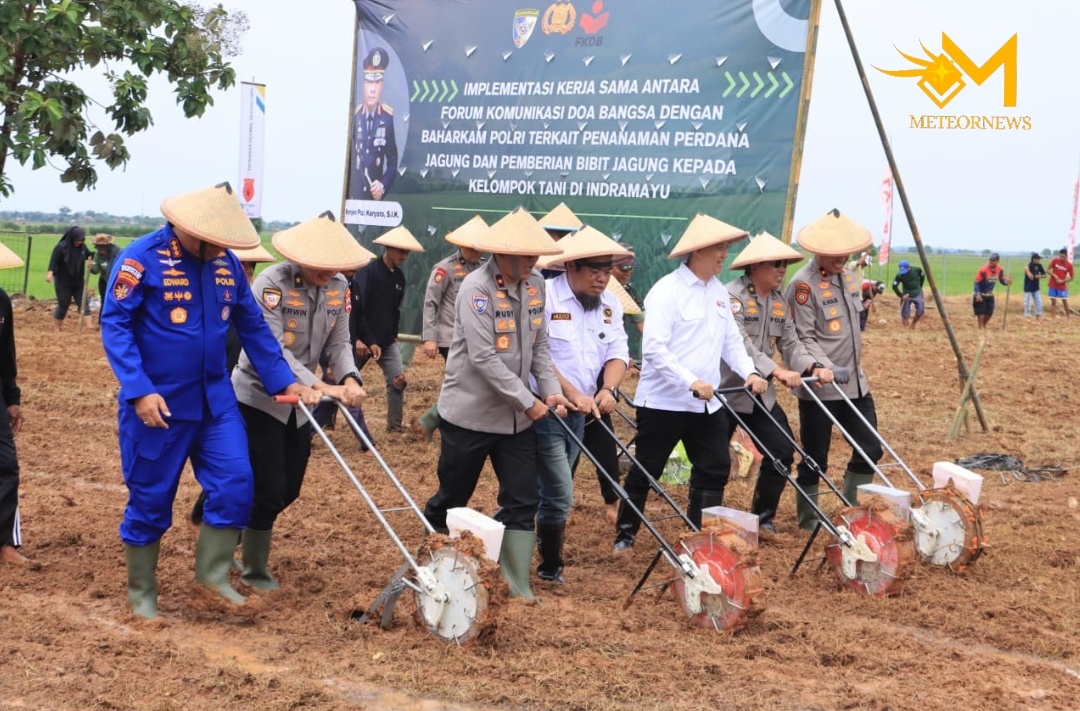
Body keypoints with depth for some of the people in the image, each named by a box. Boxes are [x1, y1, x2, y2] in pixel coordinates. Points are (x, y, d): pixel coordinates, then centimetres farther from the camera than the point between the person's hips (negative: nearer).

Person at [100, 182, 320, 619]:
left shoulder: (226, 263, 4)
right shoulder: (143, 257, -14)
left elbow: (253, 327, 11)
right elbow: (114, 325, -16)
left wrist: (284, 381, 5)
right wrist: (139, 391, -24)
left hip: (216, 400, 5)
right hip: (158, 403, -5)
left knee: (235, 484, -3)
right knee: (151, 498, 6)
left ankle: (212, 575, 13)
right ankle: (141, 593, 22)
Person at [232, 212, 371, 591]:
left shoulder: (338, 287, -3)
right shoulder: (272, 283, -22)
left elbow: (339, 343, -3)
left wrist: (349, 379, -24)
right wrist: (320, 386, -36)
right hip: (259, 397, -7)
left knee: (288, 489, 13)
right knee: (268, 490, -6)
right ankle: (254, 571, 15)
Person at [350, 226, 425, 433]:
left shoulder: (399, 276, 6)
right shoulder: (367, 271, -15)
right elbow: (356, 309, -19)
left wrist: (393, 335, 11)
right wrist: (364, 340, -21)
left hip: (386, 341, 6)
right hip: (363, 340, -6)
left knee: (398, 381, -5)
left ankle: (394, 427, 2)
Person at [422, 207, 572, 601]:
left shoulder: (535, 285, 3)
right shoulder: (476, 288, -19)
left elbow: (540, 345, 9)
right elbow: (483, 358, -24)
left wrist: (550, 389, -5)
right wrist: (528, 401, -21)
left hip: (515, 417, 6)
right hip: (470, 413, -6)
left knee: (522, 499, 2)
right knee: (452, 498, 9)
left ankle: (515, 581, 10)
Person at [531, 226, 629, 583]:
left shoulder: (609, 304, 8)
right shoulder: (544, 297, -14)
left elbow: (618, 353, 5)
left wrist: (608, 389, -14)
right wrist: (573, 394, -23)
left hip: (579, 412, 7)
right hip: (545, 409, -7)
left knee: (553, 490, 14)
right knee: (561, 495, -8)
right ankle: (550, 566, 9)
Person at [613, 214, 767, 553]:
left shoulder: (719, 292, 9)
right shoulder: (666, 291, -15)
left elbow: (731, 340, 14)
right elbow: (654, 348, -22)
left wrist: (749, 373, -3)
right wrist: (691, 382, -28)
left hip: (706, 404, 7)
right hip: (663, 401, -7)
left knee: (715, 469, 6)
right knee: (646, 472, 5)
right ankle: (625, 534, 20)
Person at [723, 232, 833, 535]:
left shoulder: (779, 301, 9)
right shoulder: (732, 295, -17)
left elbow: (791, 342, 5)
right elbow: (739, 343, -30)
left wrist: (813, 367, -15)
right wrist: (776, 370, -40)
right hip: (725, 392, -7)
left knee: (783, 452, 2)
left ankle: (763, 517, 17)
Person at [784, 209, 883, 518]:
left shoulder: (848, 277, 12)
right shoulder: (802, 284, -14)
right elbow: (804, 338, -18)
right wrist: (827, 369, -30)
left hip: (854, 383, 8)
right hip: (819, 387, -8)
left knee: (870, 449, 8)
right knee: (815, 458, 1)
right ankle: (809, 520, 18)